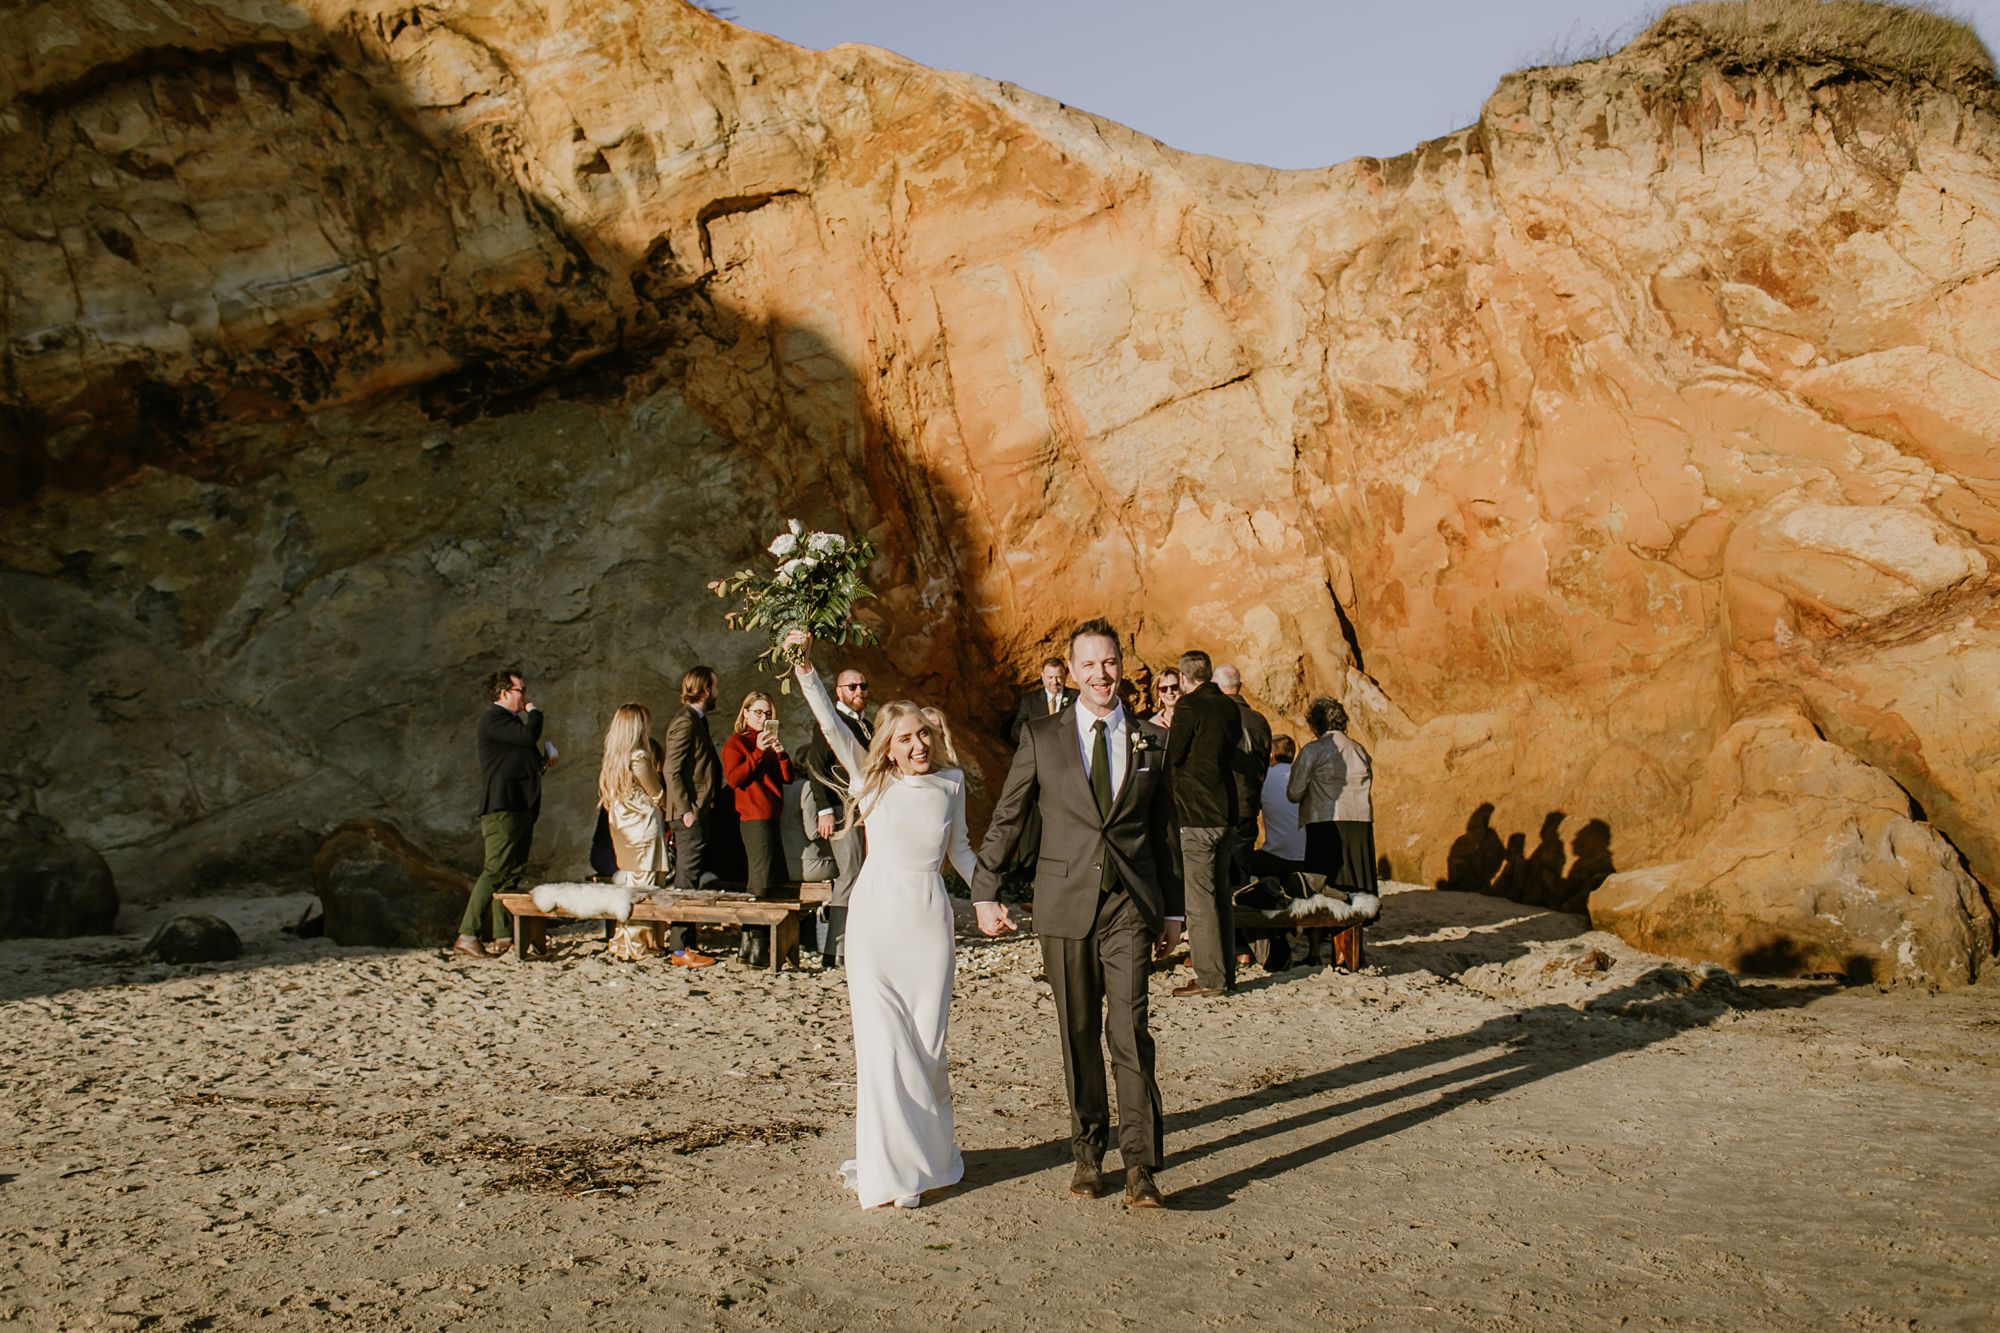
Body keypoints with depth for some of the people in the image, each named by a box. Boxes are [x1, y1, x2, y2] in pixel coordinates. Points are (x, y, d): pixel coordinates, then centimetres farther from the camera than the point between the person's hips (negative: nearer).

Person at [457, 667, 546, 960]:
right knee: (495, 870, -15)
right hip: (502, 806, -10)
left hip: (520, 806, 10)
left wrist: (539, 763, 13)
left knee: (513, 871, 10)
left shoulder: (511, 719, 24)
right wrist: (534, 713, -3)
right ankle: (466, 935, -15)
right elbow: (528, 736, -23)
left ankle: (504, 936, 14)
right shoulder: (493, 718, -8)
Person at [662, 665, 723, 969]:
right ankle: (680, 949, -6)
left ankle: (687, 943, 18)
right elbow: (672, 770, -18)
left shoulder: (697, 720, 18)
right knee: (686, 882, -8)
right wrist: (686, 809, -21)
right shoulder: (685, 721, -12)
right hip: (691, 813, -10)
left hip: (700, 811, 10)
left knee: (689, 880, 12)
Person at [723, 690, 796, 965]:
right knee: (760, 882, -13)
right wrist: (758, 753, -18)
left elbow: (788, 777, 12)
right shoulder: (735, 742, 1)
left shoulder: (770, 741, 22)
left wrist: (781, 753, -6)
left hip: (771, 816, 8)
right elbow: (733, 778, -14)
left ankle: (747, 943, 15)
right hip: (753, 817, -8)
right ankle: (757, 947, -14)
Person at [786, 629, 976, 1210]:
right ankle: (890, 1165, 4)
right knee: (884, 1042, -6)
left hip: (928, 921, 2)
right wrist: (805, 665, -16)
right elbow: (830, 724, -6)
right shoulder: (872, 779, 3)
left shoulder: (950, 782, 8)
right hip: (875, 919, -1)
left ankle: (927, 1152, 23)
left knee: (928, 1045, 6)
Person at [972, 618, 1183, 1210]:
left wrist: (1173, 909, 14)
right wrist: (985, 892, 1)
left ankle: (1140, 1165, -3)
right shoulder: (1041, 737, 4)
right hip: (1066, 904, 0)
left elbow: (1164, 828, 13)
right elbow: (1006, 819, 6)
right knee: (1079, 1033, 9)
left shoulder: (1152, 741, 7)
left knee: (1129, 1028, -9)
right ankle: (1088, 1149, 24)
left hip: (1131, 905, 0)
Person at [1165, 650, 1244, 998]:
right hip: (1227, 813, 8)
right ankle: (1226, 973, 19)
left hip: (1196, 815, -8)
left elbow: (1173, 755, -13)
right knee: (1221, 896, 14)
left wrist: (1167, 730, 7)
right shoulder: (1230, 707, 9)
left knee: (1199, 899, -3)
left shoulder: (1189, 705, -12)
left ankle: (1210, 978, -2)